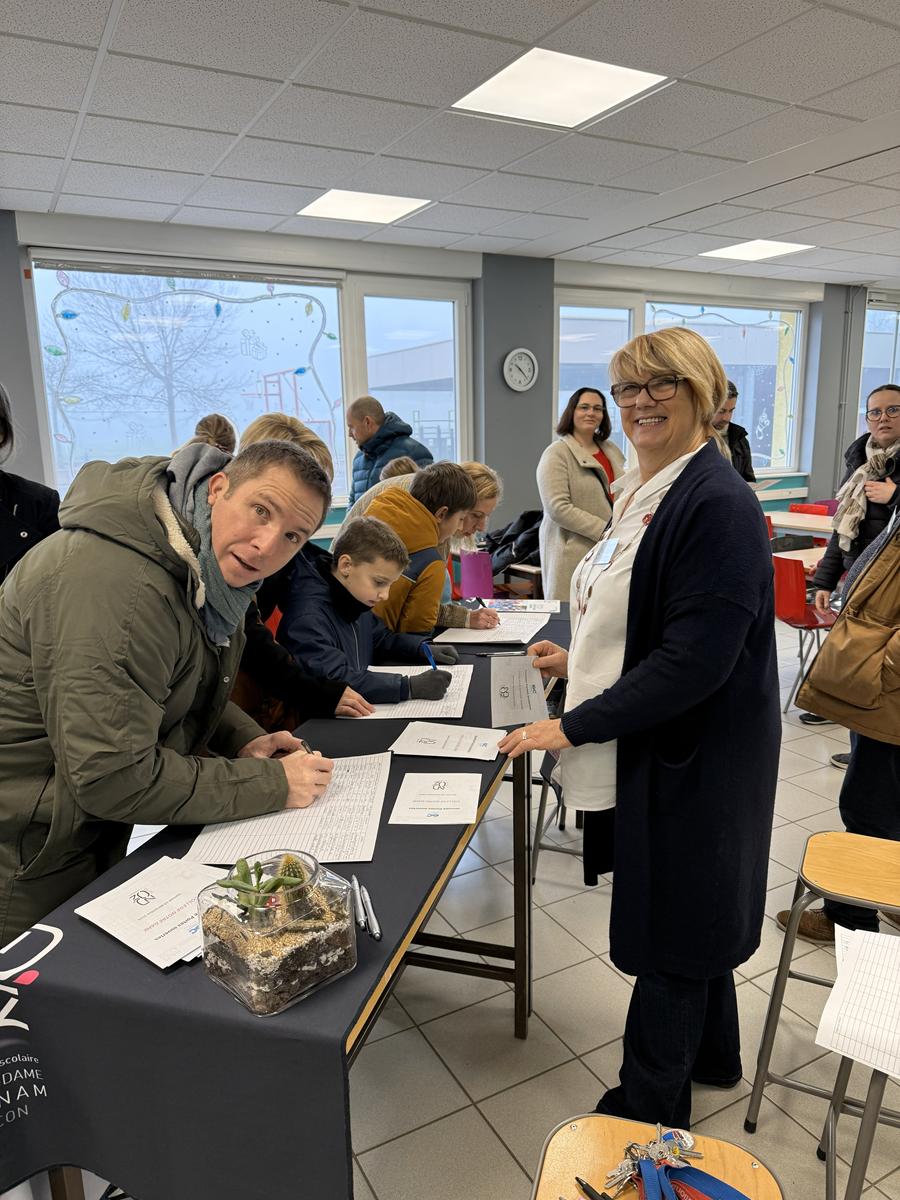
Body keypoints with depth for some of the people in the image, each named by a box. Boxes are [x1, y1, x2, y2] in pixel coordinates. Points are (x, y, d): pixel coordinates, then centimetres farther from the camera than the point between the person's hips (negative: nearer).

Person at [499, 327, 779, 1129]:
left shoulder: (719, 506, -22)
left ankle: (650, 1107, 30)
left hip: (692, 757, -9)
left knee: (670, 925, 8)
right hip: (652, 751, 9)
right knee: (689, 912, 24)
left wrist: (574, 726, -23)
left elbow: (695, 659, -26)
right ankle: (710, 1053, 47)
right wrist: (581, 657, 7)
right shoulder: (647, 492, 7)